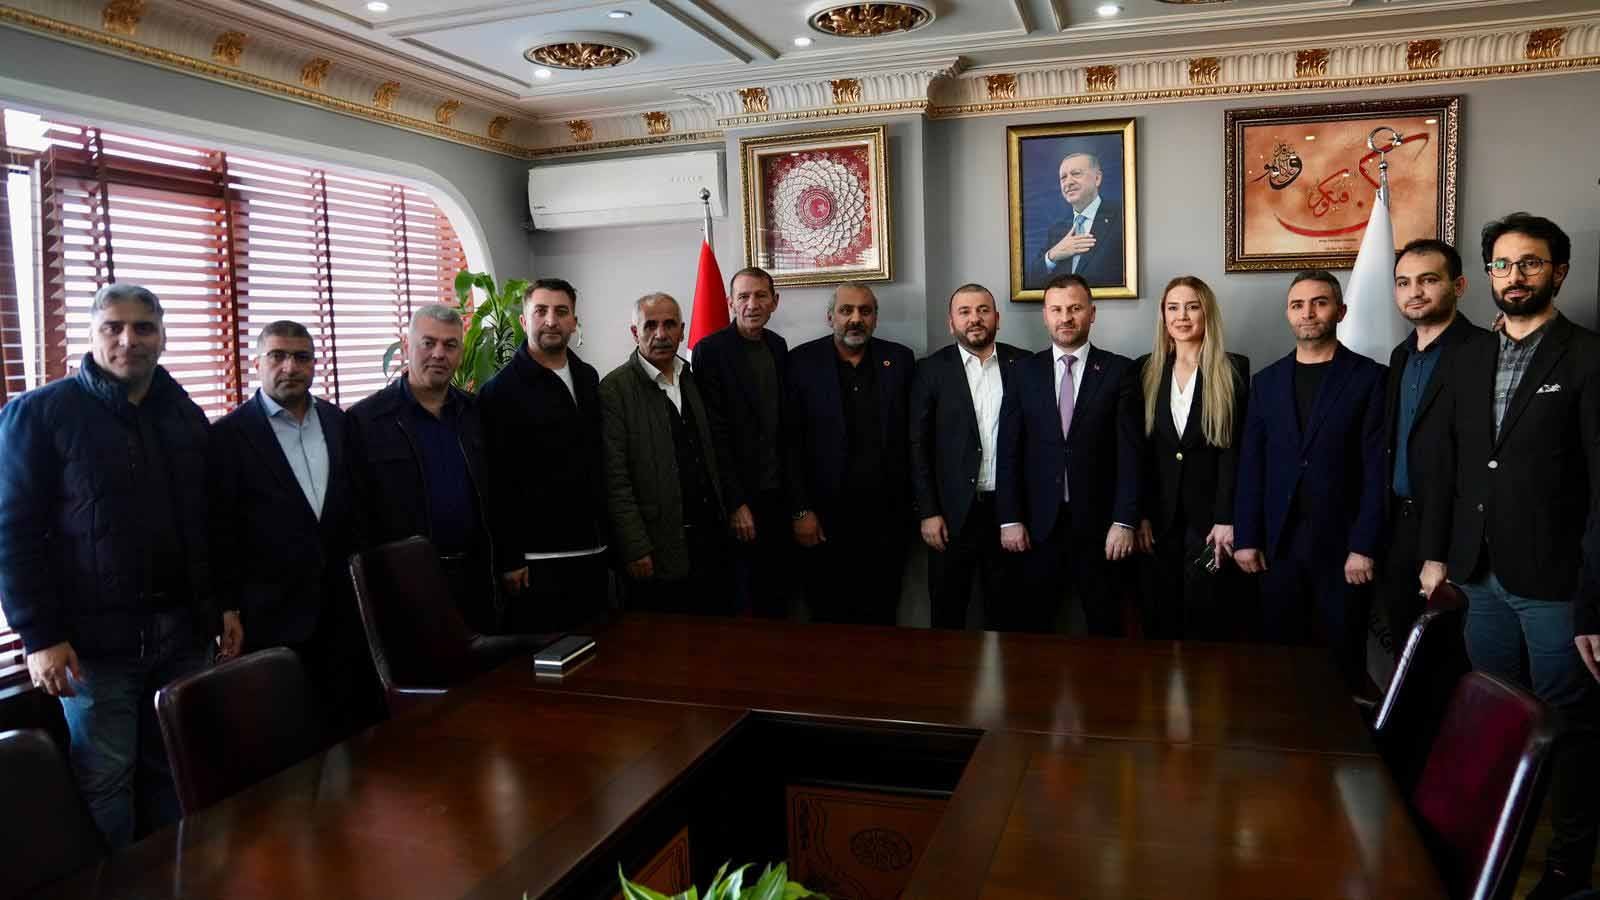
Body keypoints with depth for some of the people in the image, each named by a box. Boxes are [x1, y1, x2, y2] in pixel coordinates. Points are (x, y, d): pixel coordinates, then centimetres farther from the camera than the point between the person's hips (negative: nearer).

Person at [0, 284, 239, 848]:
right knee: (104, 779, 4)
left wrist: (224, 605, 11)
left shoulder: (186, 416, 11)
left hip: (182, 630, 4)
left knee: (174, 771, 9)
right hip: (95, 637, -4)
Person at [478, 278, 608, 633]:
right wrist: (508, 560, -13)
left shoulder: (588, 378, 12)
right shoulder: (501, 391, -8)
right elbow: (497, 483, -11)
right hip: (538, 559, -6)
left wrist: (607, 535, 14)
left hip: (592, 550, 6)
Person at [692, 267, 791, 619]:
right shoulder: (710, 351, -10)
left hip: (778, 493, 6)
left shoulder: (778, 346, 9)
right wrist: (736, 504, -15)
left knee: (778, 596, 12)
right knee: (746, 599, 3)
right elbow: (715, 434, -13)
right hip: (741, 497, -6)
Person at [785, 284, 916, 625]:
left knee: (880, 619, 7)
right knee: (827, 619, 7)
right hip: (824, 520, -1)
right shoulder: (802, 361, -1)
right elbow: (790, 442, -3)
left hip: (887, 517, 2)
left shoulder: (900, 359, 6)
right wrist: (800, 511, -6)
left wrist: (918, 503, 3)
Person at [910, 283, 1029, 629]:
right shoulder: (932, 369, 0)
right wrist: (928, 512, -6)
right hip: (953, 511, -1)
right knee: (947, 614, 8)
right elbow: (918, 445, -1)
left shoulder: (1024, 364, 3)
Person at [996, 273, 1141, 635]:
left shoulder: (1119, 370, 1)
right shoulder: (1025, 371, 5)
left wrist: (1125, 522, -9)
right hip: (1038, 524, 1)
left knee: (1105, 627, 9)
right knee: (1028, 627, 6)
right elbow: (1009, 451, 3)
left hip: (1100, 523, -1)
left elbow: (1130, 452, -3)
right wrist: (1010, 519, -3)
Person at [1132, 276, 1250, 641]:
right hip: (1159, 517, 3)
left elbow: (1236, 449, -5)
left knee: (1208, 622, 2)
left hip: (1210, 514, -2)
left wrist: (1226, 519, -12)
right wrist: (1139, 515, -1)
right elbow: (1137, 450, 5)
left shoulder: (1233, 370, 0)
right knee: (1159, 621, 8)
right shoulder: (1144, 370, 7)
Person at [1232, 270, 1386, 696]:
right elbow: (1251, 466, 8)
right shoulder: (1267, 381, 10)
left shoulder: (1368, 377, -1)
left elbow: (1376, 468, -5)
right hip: (1279, 543, 3)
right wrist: (1246, 538, 2)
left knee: (1342, 658, 4)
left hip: (1341, 544, -3)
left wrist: (1364, 547, -11)